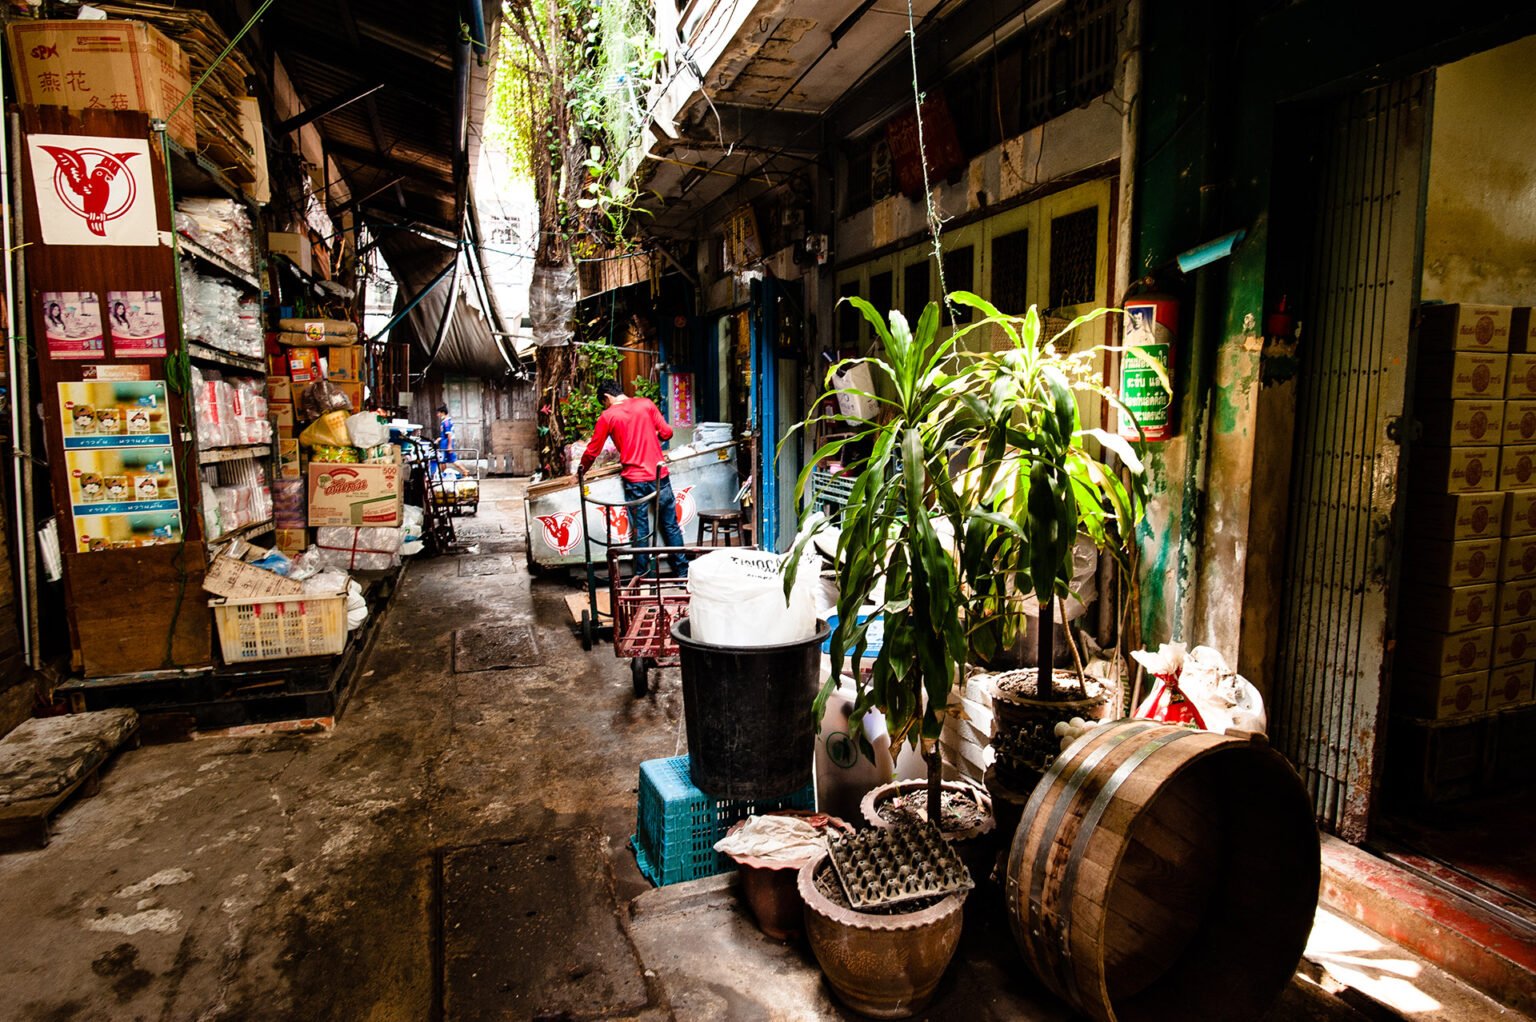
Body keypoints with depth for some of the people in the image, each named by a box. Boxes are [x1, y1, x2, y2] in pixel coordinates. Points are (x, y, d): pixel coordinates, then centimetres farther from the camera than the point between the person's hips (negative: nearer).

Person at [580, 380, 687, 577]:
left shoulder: (607, 416, -1)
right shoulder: (646, 404, 3)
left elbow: (592, 452, 2)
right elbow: (666, 433, 3)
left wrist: (580, 473, 18)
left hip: (634, 480, -2)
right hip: (660, 475, 2)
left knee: (641, 531, 7)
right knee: (671, 525, 10)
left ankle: (642, 576, 15)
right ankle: (683, 571, 16)